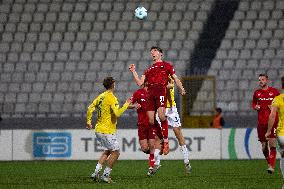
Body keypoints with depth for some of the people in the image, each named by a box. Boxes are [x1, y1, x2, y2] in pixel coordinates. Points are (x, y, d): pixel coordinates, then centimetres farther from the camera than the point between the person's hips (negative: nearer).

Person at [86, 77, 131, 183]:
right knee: (115, 153, 0)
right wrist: (126, 105, -13)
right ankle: (106, 175, 1)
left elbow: (90, 108, 9)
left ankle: (96, 172, 13)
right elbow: (117, 113, -24)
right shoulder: (111, 97, -15)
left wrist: (88, 121, 18)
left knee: (107, 151, 20)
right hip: (107, 131, -9)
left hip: (98, 130, 9)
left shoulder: (101, 96, 9)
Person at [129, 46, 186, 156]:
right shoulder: (149, 69, 29)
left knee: (161, 115, -22)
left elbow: (175, 78, 12)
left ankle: (166, 142, -17)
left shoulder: (166, 65, 17)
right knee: (151, 120, -5)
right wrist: (133, 72, 15)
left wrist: (181, 88, 1)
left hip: (161, 90, -5)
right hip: (150, 93, 5)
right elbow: (140, 82, 22)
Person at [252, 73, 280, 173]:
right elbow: (253, 103, 24)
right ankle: (269, 163, 23)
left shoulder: (274, 91, 3)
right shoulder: (257, 93, 11)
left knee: (272, 144, -13)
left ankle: (271, 166, -15)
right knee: (264, 146, 5)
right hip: (261, 123, 3)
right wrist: (255, 107, 2)